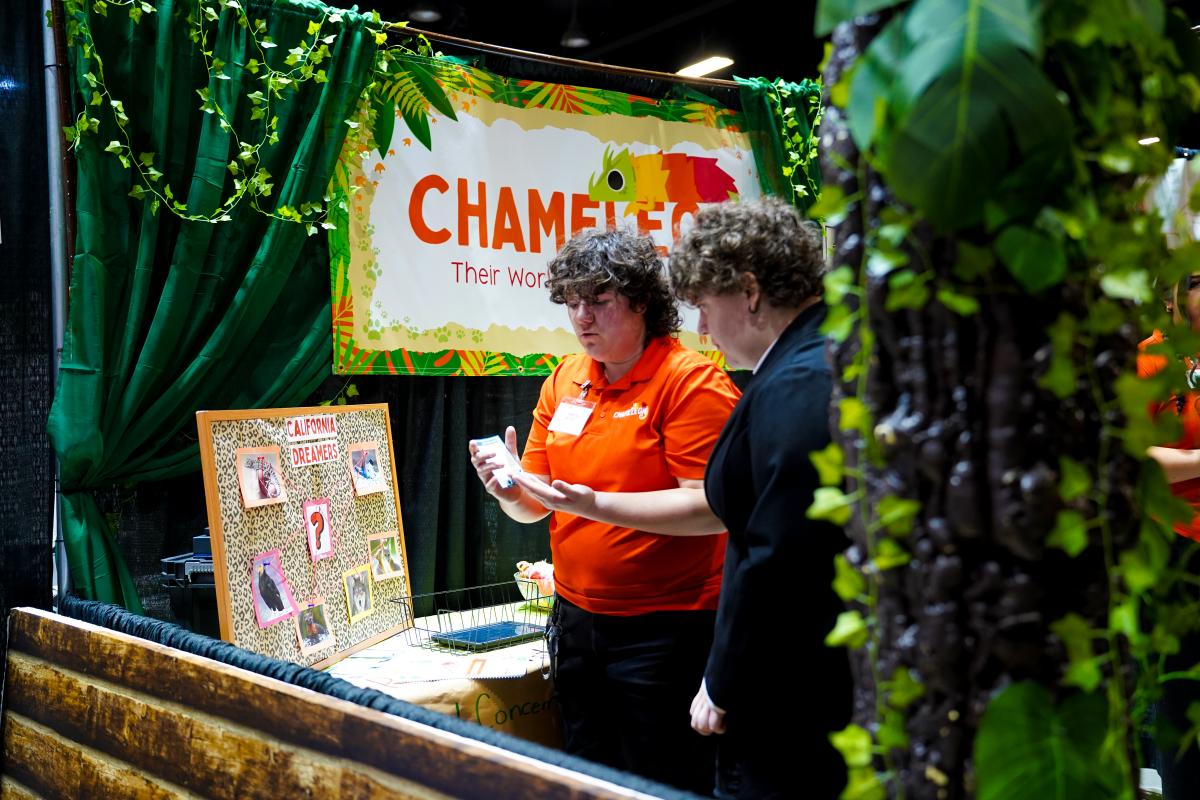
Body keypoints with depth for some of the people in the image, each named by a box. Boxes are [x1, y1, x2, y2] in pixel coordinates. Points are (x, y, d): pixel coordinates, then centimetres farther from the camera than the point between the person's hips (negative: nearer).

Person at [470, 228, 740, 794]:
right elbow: (536, 504, 11)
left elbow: (712, 509, -21)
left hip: (665, 629, -6)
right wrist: (511, 490, -12)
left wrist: (596, 504, -27)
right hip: (576, 618, 7)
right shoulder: (563, 381, 8)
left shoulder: (693, 381, -12)